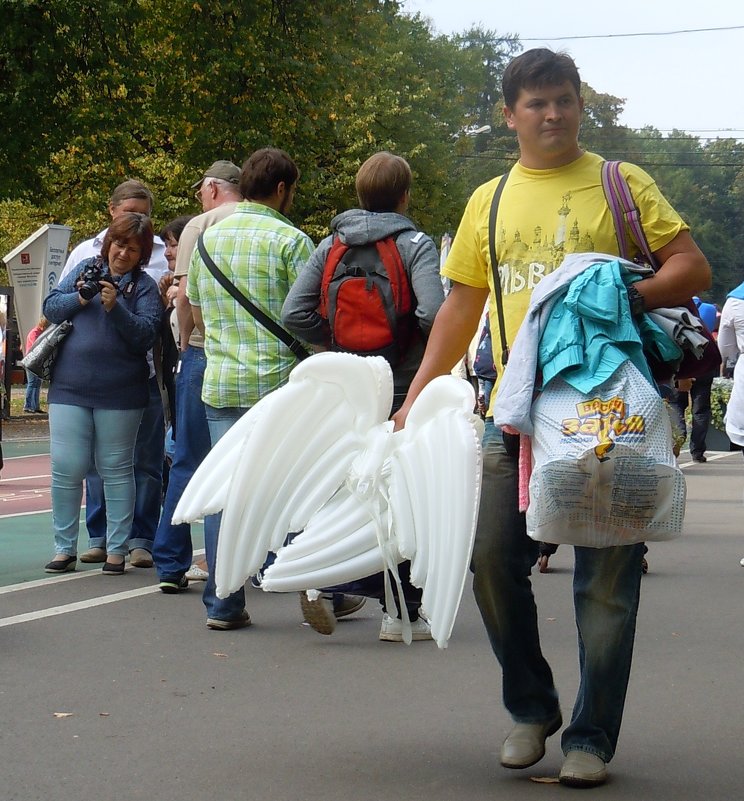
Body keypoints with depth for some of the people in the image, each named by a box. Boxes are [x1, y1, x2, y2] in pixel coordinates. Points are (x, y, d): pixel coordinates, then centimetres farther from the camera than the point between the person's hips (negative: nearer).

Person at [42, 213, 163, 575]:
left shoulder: (145, 286, 2)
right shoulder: (86, 269, 11)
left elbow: (145, 336, -9)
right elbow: (50, 307, 7)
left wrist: (115, 307, -20)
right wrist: (81, 298, -10)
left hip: (119, 394, -2)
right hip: (69, 388, 2)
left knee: (116, 470, 5)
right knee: (65, 470, 0)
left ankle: (117, 550, 12)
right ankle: (64, 548, 10)